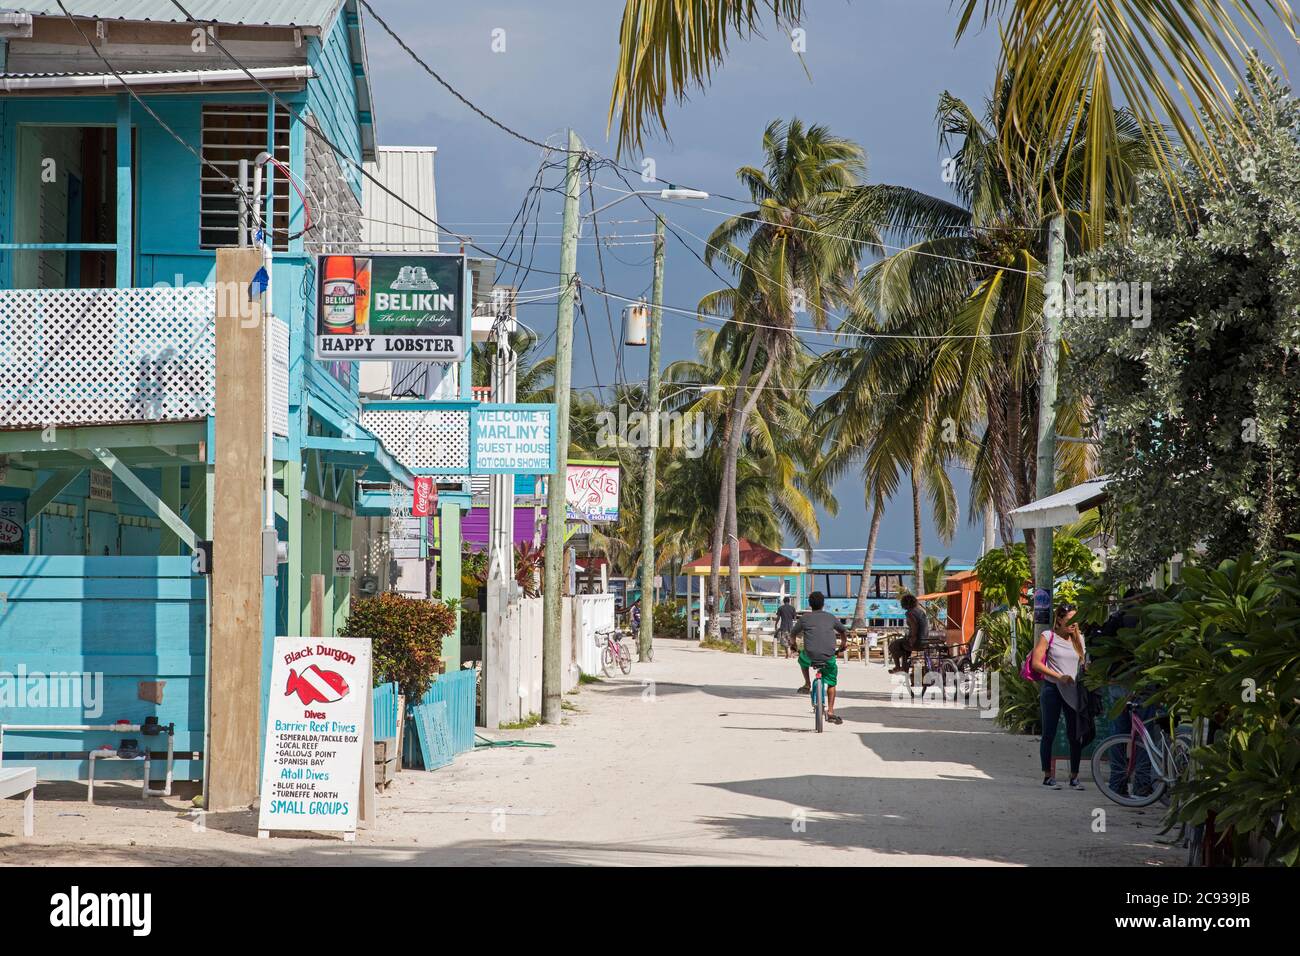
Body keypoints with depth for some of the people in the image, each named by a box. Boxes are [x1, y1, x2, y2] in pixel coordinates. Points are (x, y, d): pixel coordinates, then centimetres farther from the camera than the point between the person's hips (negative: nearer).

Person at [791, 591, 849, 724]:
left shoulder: (805, 618, 9)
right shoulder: (831, 618, 14)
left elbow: (792, 634, 20)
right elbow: (843, 631, 30)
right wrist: (843, 644, 50)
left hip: (811, 656, -1)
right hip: (829, 658, 1)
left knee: (802, 657, 36)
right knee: (831, 683, 19)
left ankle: (807, 684, 31)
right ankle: (830, 711, 12)